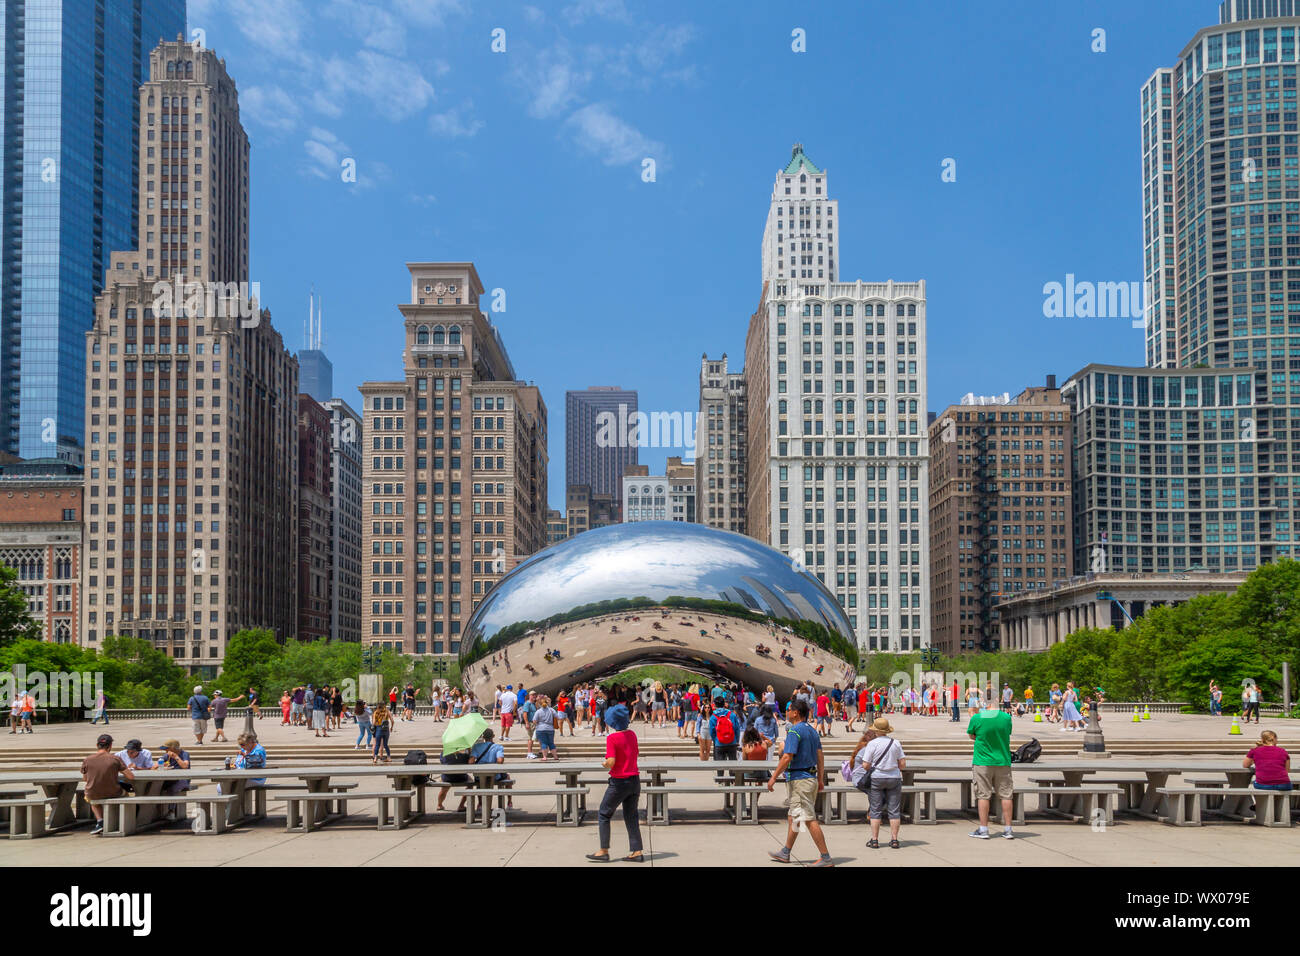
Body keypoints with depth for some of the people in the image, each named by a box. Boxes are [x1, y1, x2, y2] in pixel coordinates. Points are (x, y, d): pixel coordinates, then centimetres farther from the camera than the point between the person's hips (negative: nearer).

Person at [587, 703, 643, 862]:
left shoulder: (611, 738, -16)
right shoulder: (632, 734, 5)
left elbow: (611, 762, -21)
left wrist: (605, 764, 0)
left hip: (619, 782, -6)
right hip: (635, 780, 6)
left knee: (604, 815, 8)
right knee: (631, 817, 13)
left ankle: (604, 852, 8)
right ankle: (636, 852, 10)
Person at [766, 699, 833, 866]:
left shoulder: (794, 731, -15)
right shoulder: (812, 731, 13)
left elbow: (787, 757, -21)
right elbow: (820, 757, 14)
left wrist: (774, 777, -16)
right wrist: (820, 780, 17)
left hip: (799, 780, -10)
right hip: (811, 777, 10)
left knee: (809, 819, -9)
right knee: (794, 817, 19)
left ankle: (826, 858, -9)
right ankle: (785, 853, 29)